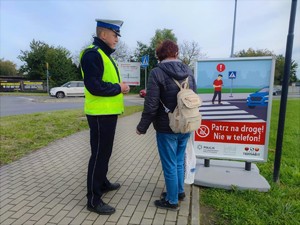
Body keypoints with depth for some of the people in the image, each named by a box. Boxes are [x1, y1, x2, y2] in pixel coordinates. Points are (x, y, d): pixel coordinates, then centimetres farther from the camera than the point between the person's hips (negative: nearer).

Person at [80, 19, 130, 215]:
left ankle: (103, 183, 38)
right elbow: (94, 86, -25)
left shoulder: (104, 54, 18)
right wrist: (118, 88, -13)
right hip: (100, 114, -10)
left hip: (108, 113, 10)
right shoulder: (93, 54, -15)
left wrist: (120, 87, 5)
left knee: (105, 152, 20)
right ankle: (94, 200, 11)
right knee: (99, 155, -3)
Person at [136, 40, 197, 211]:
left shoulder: (157, 72, -14)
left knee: (169, 165, 8)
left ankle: (172, 201, 25)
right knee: (179, 161, 22)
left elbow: (151, 105, -18)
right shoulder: (188, 71, 4)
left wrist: (142, 127, -5)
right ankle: (180, 191, 39)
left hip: (167, 128, -6)